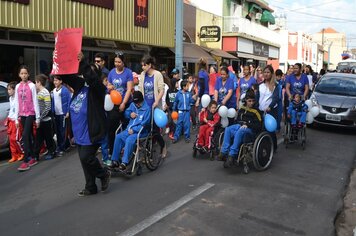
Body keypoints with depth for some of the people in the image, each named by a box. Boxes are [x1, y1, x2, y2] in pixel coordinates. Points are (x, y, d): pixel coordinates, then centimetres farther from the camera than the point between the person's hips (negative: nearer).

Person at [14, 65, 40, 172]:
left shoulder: (32, 85, -4)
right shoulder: (17, 86, 10)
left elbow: (35, 102, -5)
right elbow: (16, 103, 11)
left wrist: (37, 118, -6)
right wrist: (16, 118, 8)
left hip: (30, 114, -5)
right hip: (22, 115, 5)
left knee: (25, 136, -14)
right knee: (29, 136, 10)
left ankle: (26, 161, -12)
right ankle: (33, 158, 18)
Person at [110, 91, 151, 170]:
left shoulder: (147, 109, -8)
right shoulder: (132, 105, 13)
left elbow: (145, 124, -14)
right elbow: (126, 112, 28)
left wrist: (134, 130, -19)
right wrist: (130, 114, 3)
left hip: (140, 131, -6)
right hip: (129, 129, 6)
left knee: (129, 140, -33)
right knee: (118, 137, -17)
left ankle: (124, 162, -32)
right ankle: (115, 160, -13)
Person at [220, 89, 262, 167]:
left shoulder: (256, 111, -7)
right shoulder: (242, 109, 9)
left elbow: (259, 125, -9)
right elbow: (238, 119, 19)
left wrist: (247, 125, -16)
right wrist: (242, 123, -2)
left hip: (251, 130, -6)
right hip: (241, 126, 6)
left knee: (240, 131, -37)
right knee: (228, 129, -20)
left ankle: (232, 155, -40)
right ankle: (224, 152, -27)